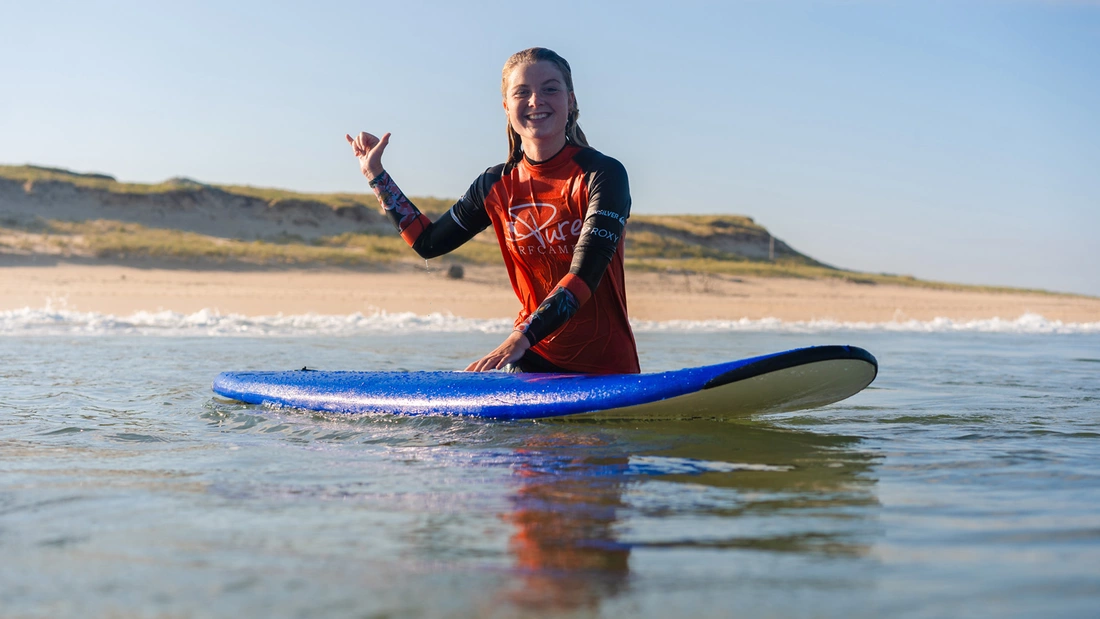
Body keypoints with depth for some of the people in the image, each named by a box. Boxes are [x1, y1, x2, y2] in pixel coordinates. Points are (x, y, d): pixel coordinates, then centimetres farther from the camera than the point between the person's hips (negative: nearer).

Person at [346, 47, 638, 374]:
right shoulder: (497, 186, 3)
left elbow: (584, 276, -24)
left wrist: (519, 339, -35)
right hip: (532, 360, 3)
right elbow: (428, 242, 17)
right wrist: (376, 174, 13)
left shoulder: (603, 175, -12)